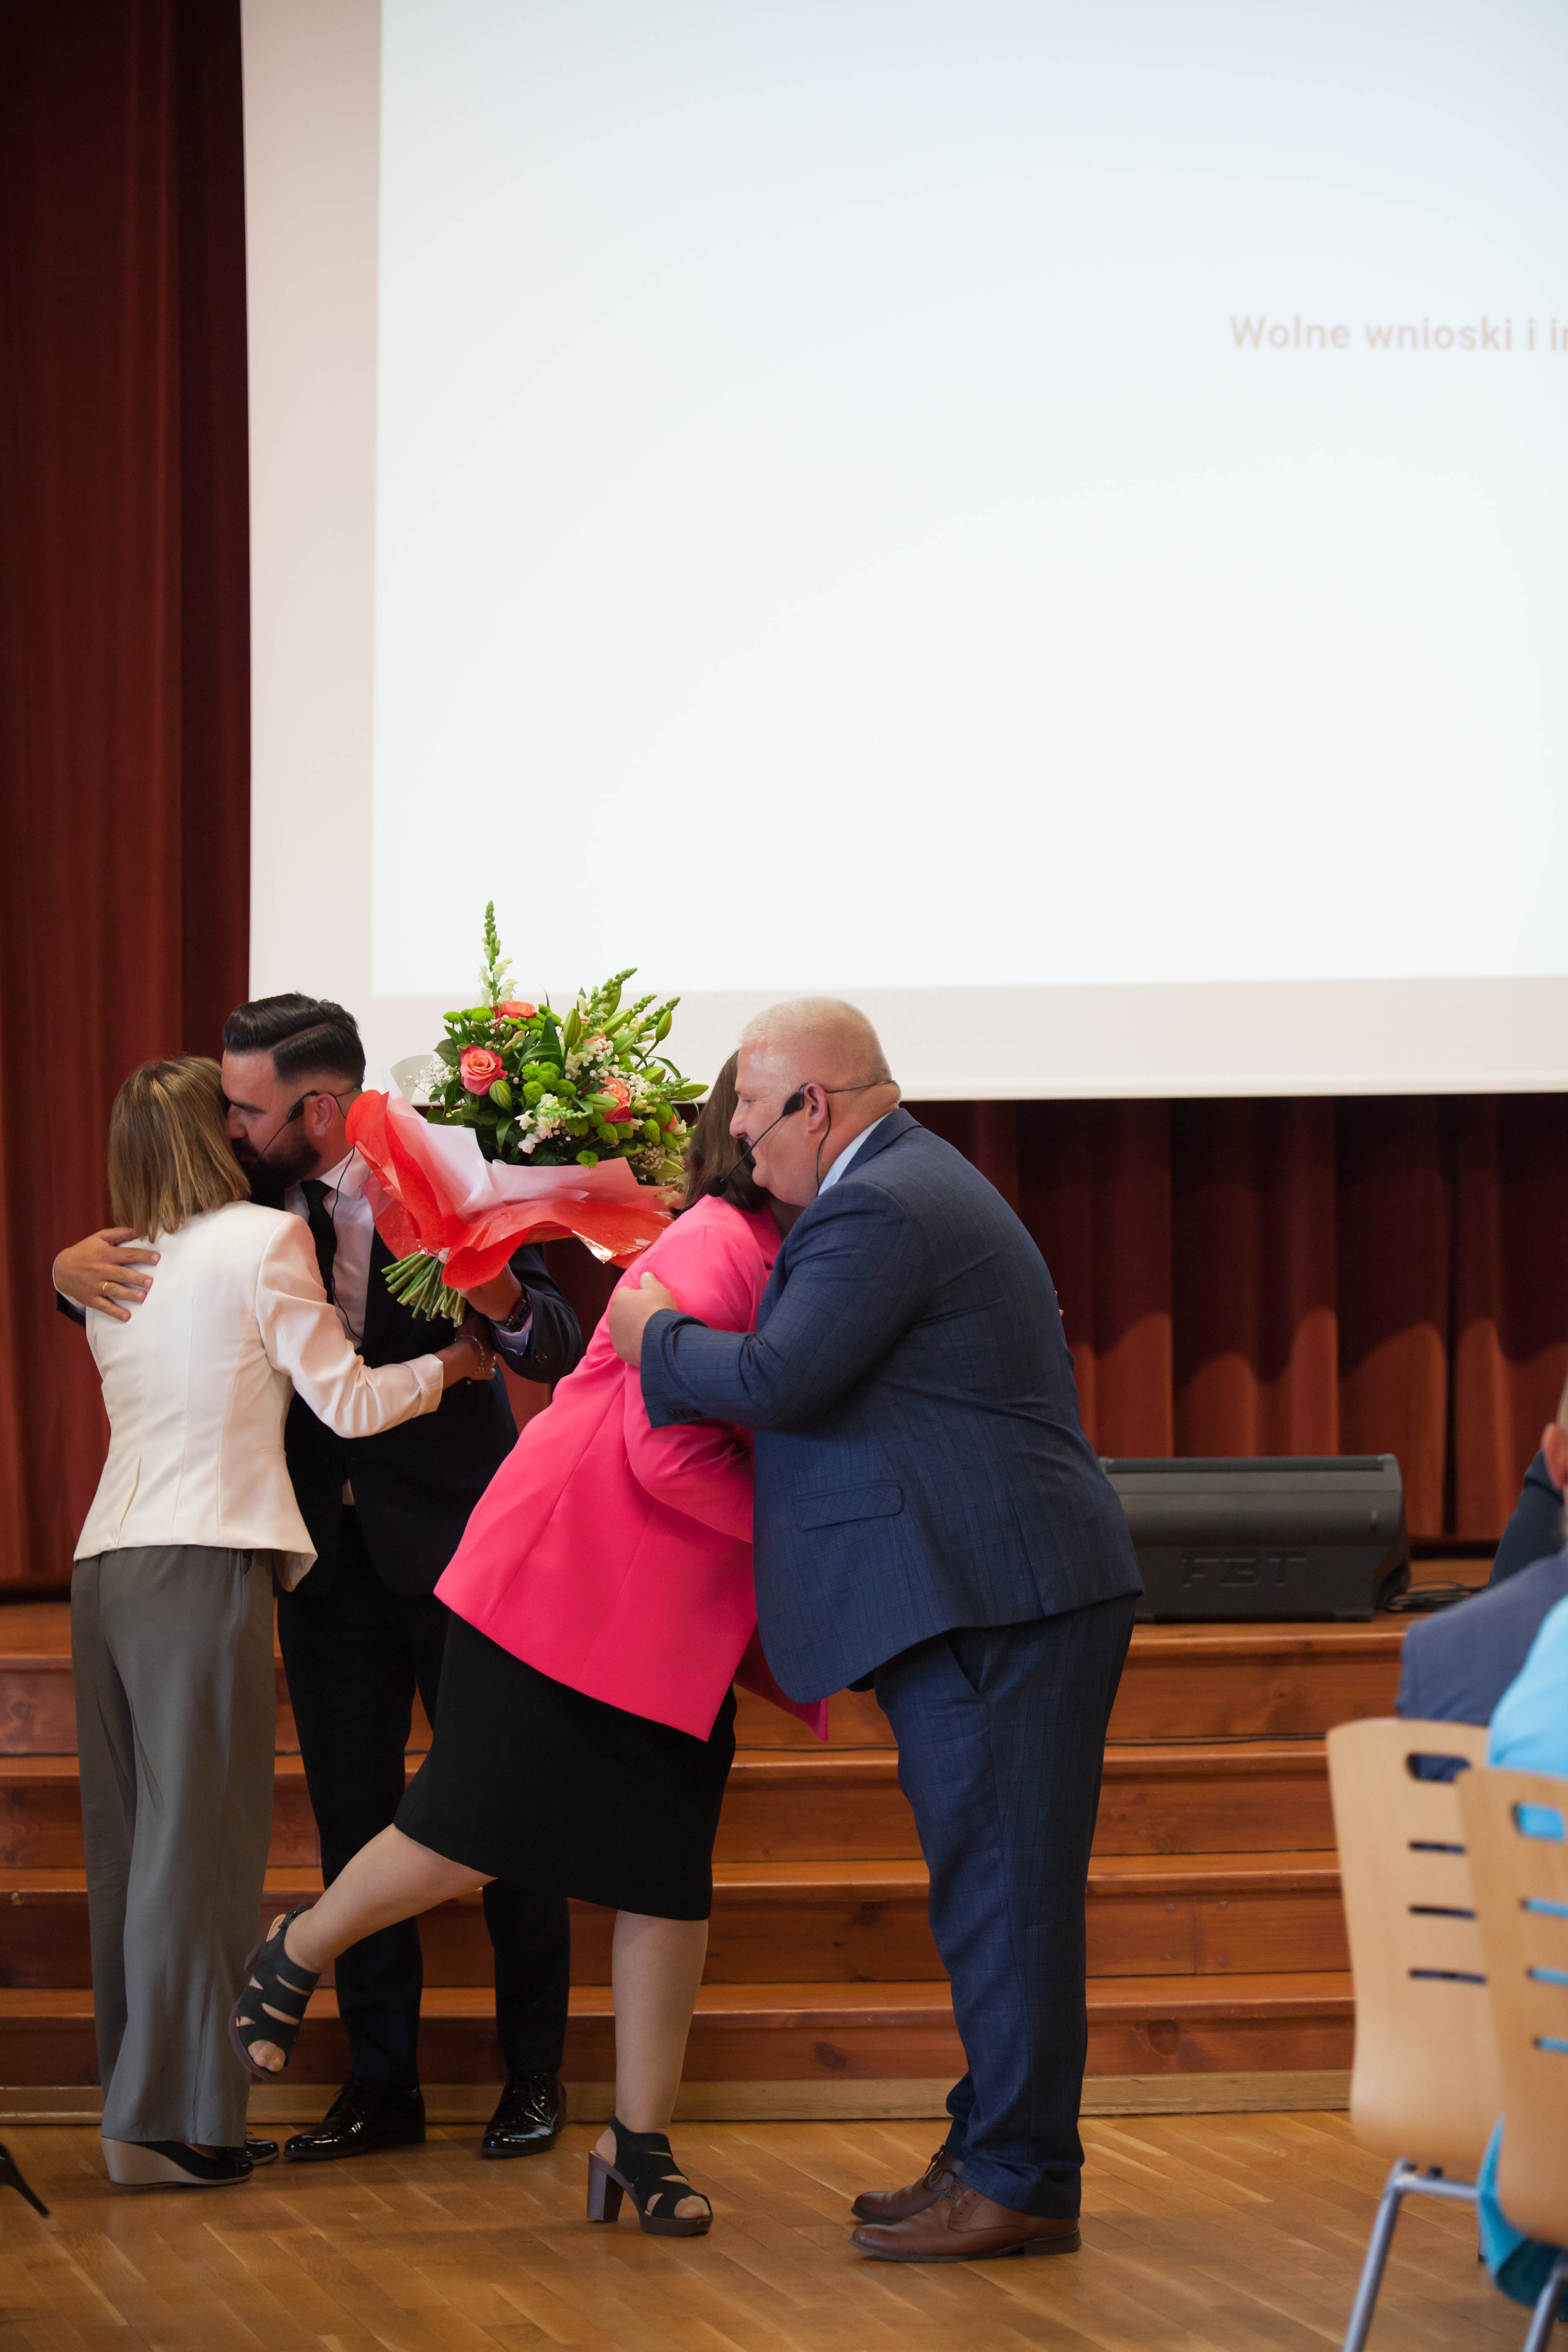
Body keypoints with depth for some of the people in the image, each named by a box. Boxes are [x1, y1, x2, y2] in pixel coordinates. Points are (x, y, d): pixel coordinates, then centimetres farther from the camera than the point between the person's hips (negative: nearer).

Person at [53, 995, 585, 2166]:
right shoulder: (252, 1200, -2)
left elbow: (558, 1344, -15)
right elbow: (144, 1279, 10)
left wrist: (502, 1300, -37)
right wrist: (73, 1264, -13)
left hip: (449, 1534, -4)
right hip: (326, 1545, 4)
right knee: (353, 1815, 7)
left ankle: (535, 2069, 15)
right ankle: (383, 2080, 15)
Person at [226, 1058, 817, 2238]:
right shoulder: (712, 1251, -17)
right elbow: (667, 1454, -22)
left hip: (683, 1615, 8)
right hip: (568, 1580, -8)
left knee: (672, 1877, 4)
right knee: (469, 1838, -1)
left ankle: (640, 2142, 12)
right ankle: (292, 1960, 26)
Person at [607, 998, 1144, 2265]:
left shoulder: (878, 1211, -13)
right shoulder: (917, 1183, 22)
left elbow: (775, 1380, -18)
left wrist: (654, 1333, -2)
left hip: (995, 1597, -11)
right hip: (1004, 1589, 11)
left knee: (1002, 1887, -8)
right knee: (996, 1886, 13)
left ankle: (1021, 2181, -6)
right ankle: (997, 2152, 19)